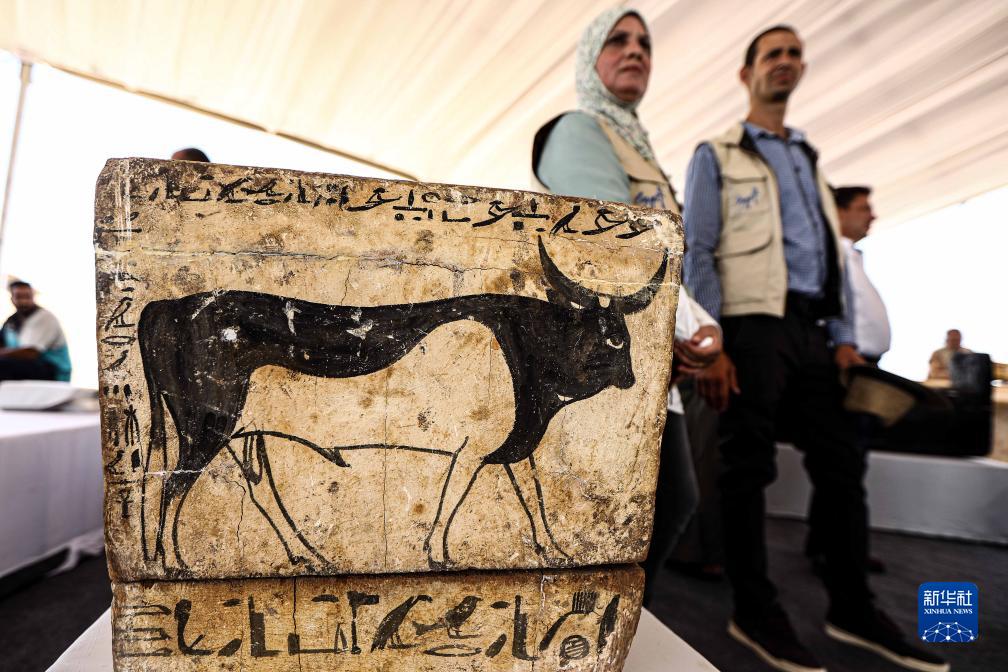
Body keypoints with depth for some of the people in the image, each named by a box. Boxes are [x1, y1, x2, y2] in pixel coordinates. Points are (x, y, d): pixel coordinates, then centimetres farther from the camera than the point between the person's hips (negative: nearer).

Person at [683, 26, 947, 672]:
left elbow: (834, 251, 21)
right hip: (753, 325, -6)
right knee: (750, 468, -3)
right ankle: (755, 612, 10)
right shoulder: (717, 155, 6)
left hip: (812, 328, 7)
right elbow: (698, 253, -5)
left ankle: (853, 608, 22)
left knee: (841, 466, 8)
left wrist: (844, 335, 9)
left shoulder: (810, 158, 26)